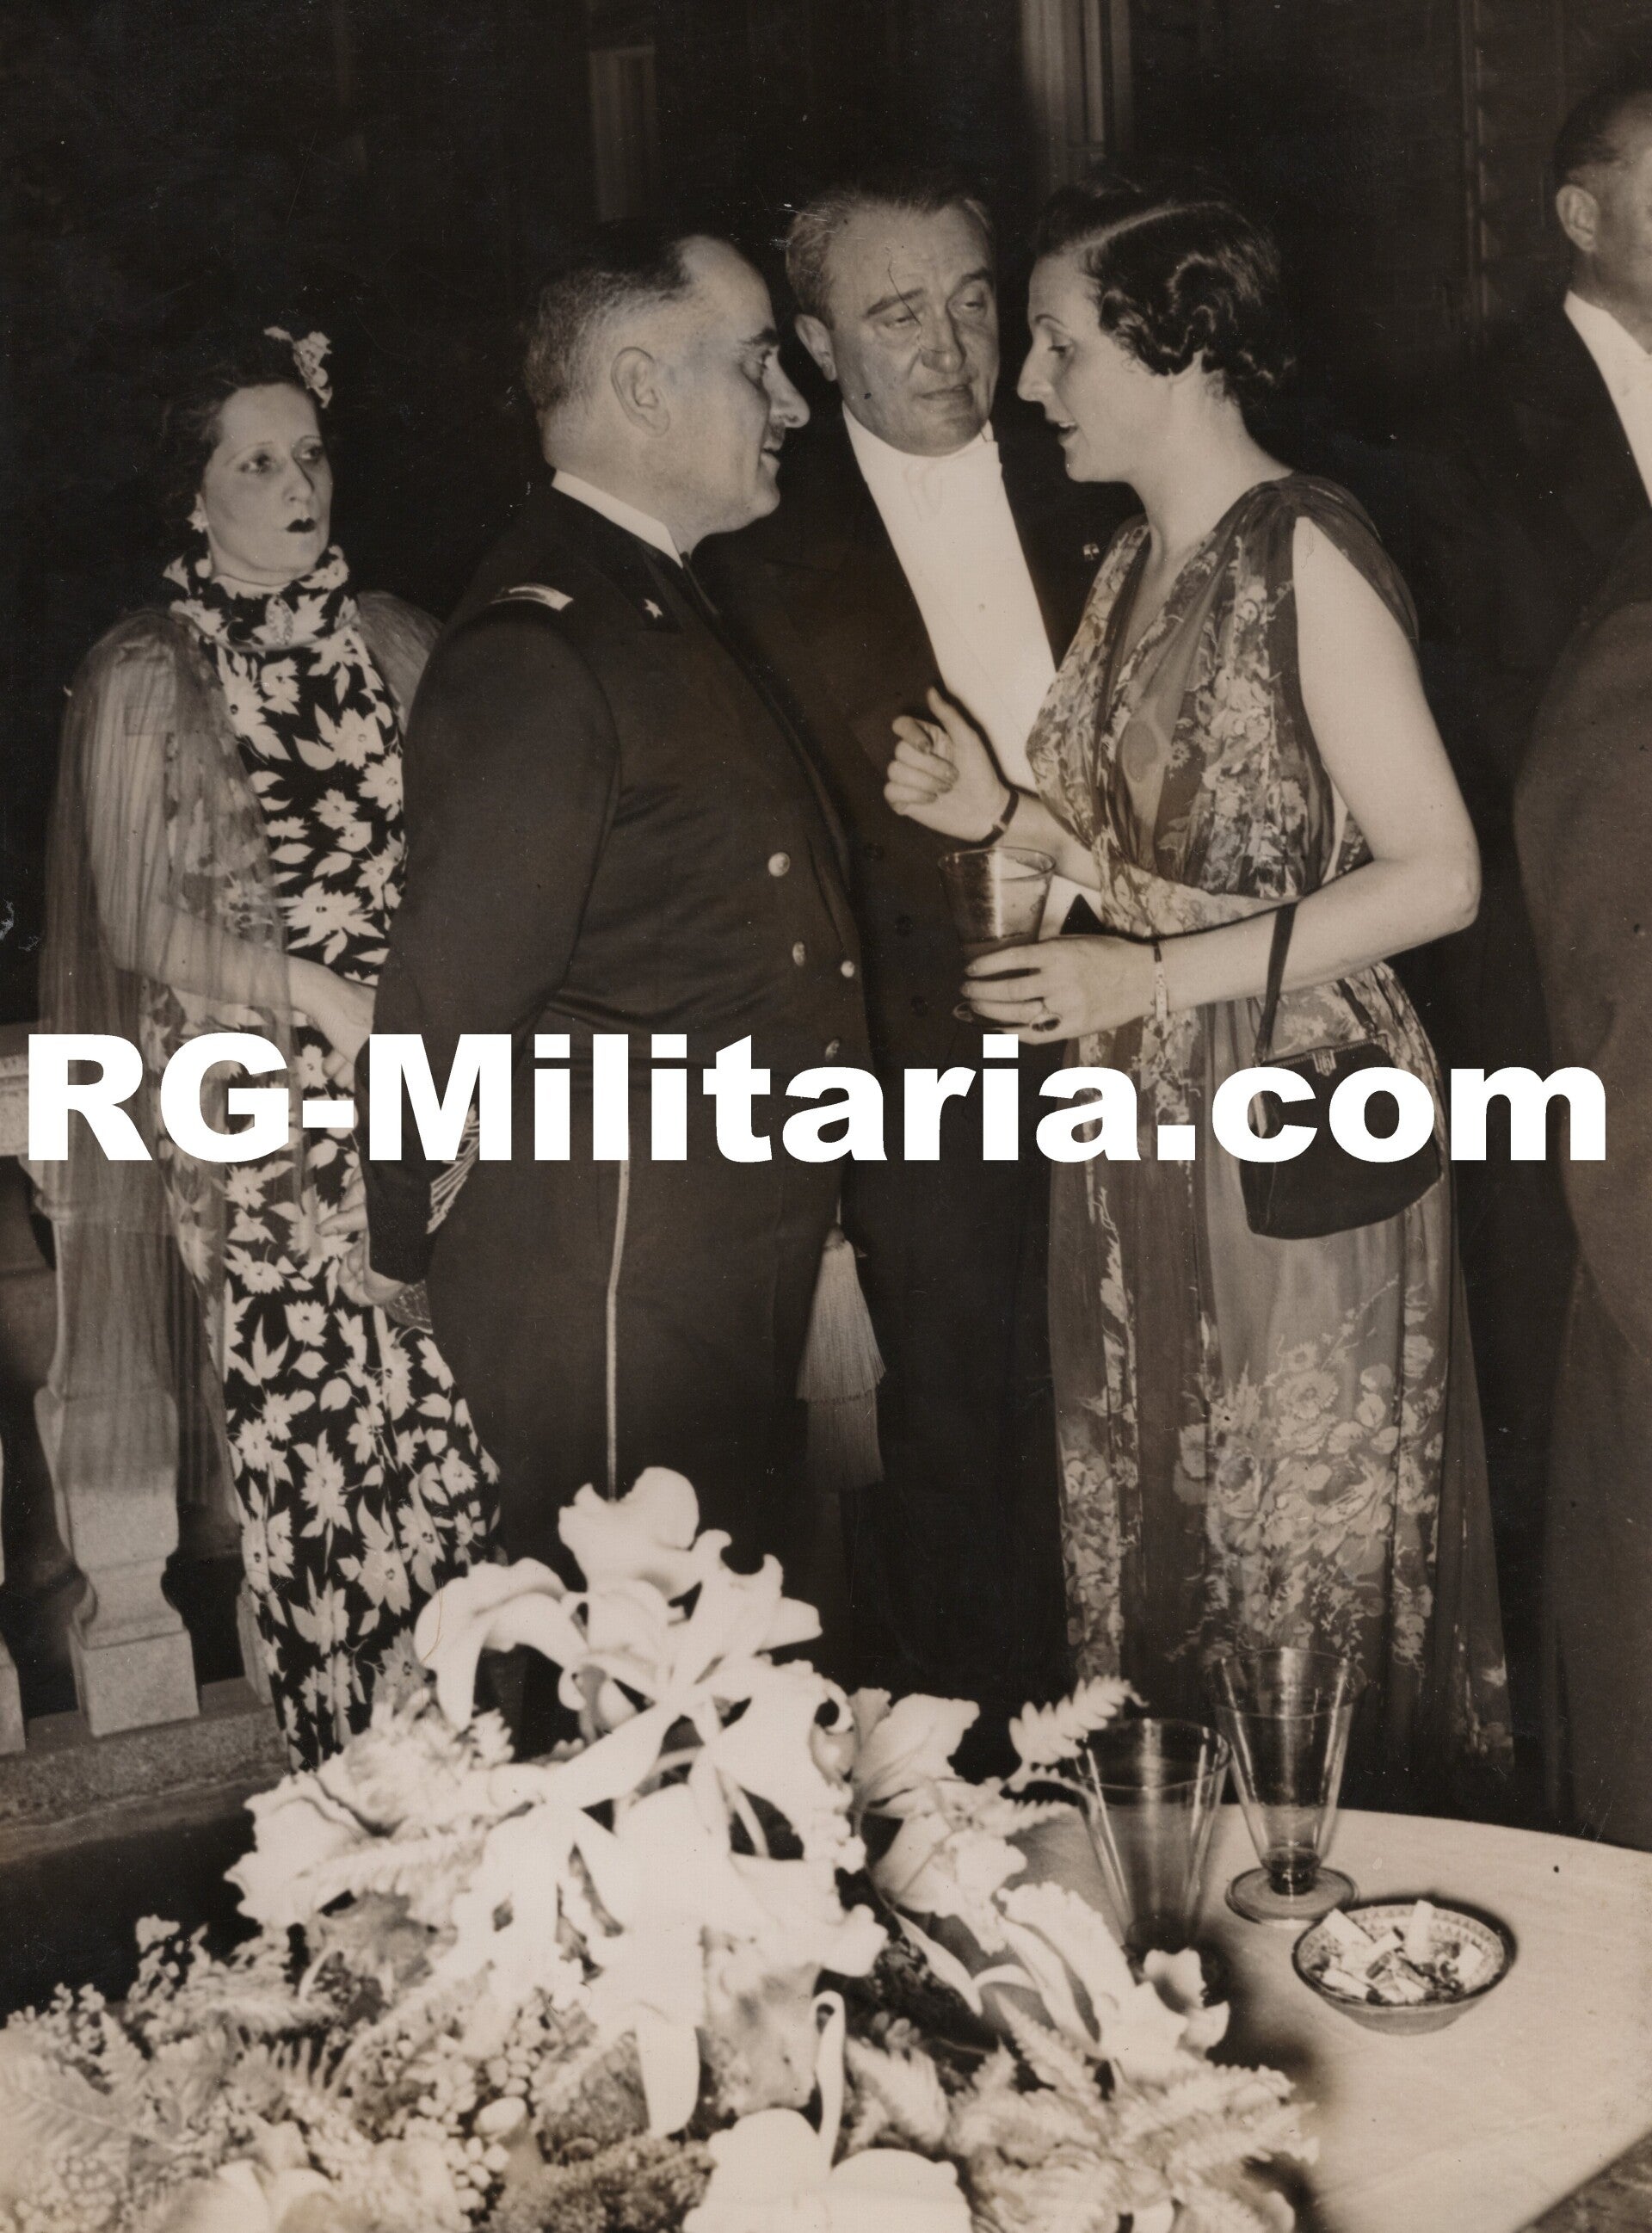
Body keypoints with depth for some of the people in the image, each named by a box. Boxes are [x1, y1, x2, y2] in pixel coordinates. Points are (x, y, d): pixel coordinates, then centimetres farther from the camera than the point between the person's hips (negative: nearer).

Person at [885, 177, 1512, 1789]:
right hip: (1142, 1126, 8)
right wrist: (1007, 814, 1)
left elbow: (1434, 876, -17)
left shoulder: (1303, 554, -13)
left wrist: (1153, 980, -20)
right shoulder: (1131, 566, 12)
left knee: (1304, 1562, 4)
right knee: (1149, 1545, 14)